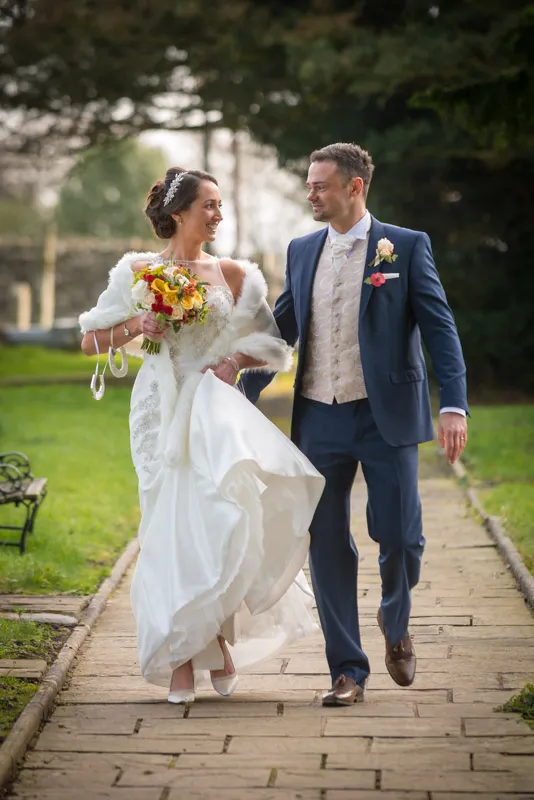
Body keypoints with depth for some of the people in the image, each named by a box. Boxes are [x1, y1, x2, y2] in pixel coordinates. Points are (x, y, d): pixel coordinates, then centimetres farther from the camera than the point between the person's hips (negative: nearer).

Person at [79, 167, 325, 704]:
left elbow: (269, 345, 13)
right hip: (162, 410, 0)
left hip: (215, 407, 0)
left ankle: (220, 631, 4)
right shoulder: (137, 271, 5)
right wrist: (136, 326, -8)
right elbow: (91, 340, 8)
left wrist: (235, 362, -6)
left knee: (220, 513, -19)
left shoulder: (232, 275, 8)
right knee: (171, 530, -2)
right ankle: (180, 658, 8)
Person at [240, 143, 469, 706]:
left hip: (386, 417, -3)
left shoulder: (407, 247, -2)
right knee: (328, 546, 4)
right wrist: (243, 398, 11)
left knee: (400, 535, -5)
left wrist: (453, 406, -17)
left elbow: (440, 329, -6)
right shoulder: (301, 251, 10)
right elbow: (280, 330, 16)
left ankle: (395, 622, 28)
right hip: (319, 421, 4)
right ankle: (348, 670, 15)